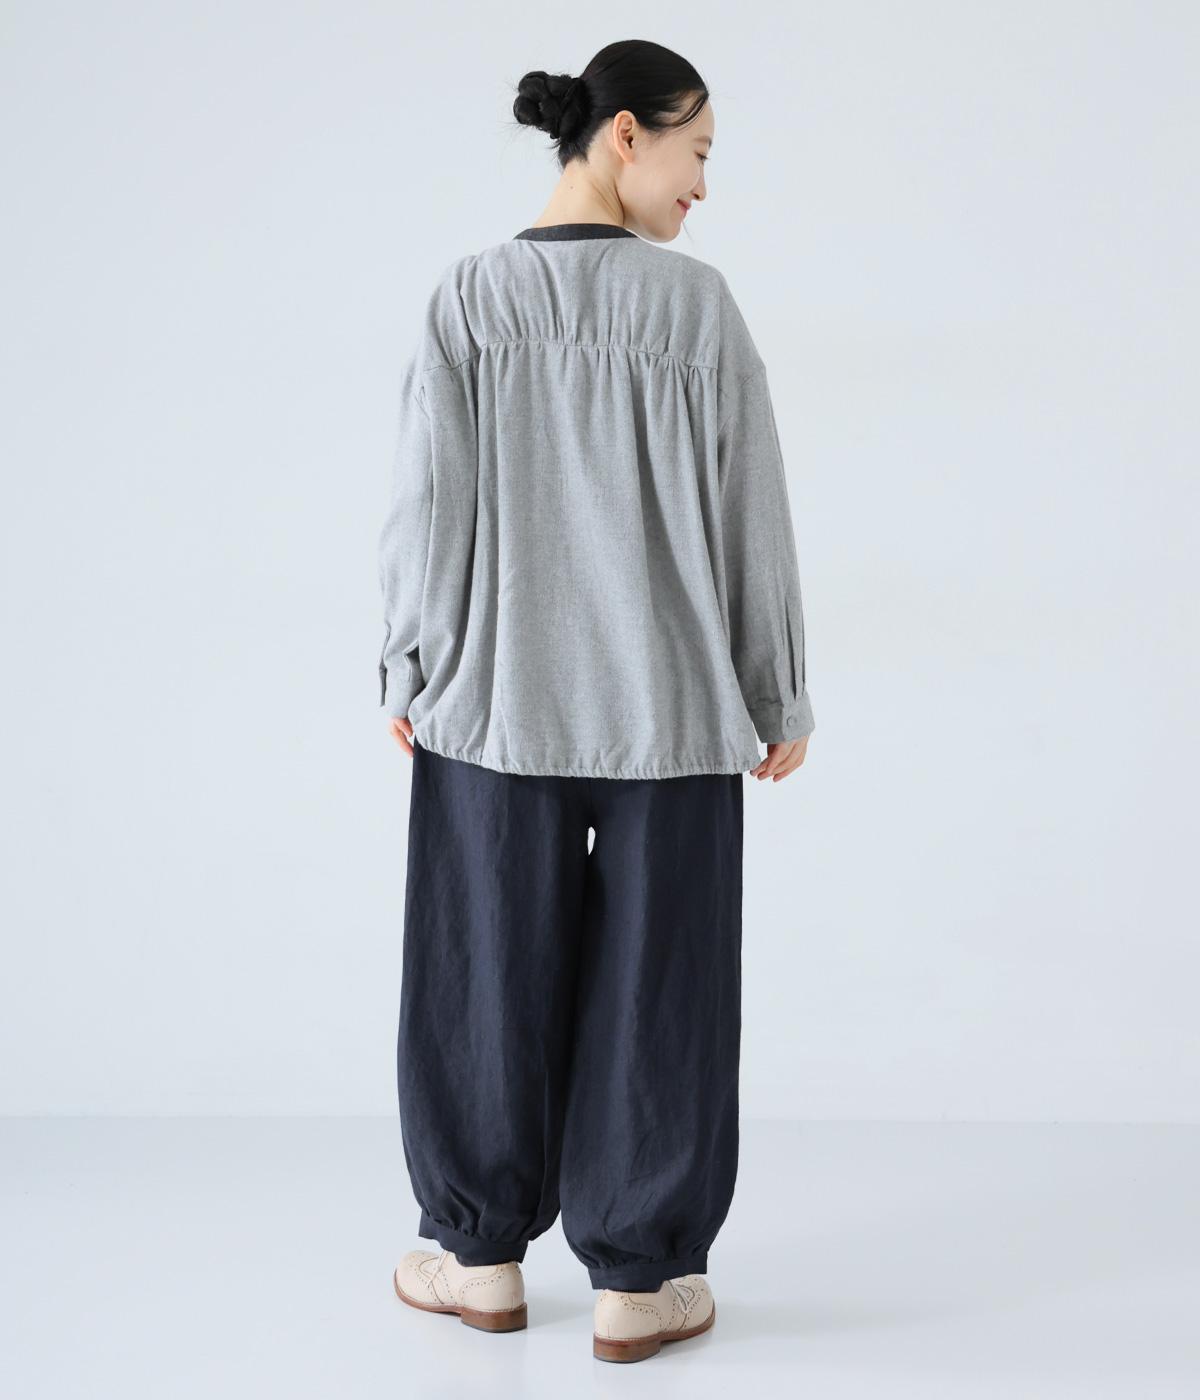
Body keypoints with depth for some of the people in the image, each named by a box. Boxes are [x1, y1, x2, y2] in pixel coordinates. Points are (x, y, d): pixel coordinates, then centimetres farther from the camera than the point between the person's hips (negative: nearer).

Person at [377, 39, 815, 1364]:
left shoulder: (469, 298, -5)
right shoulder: (699, 304, -7)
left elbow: (427, 506, -4)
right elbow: (751, 519, -3)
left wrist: (407, 673, 9)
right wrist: (780, 696, 7)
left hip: (497, 699, 1)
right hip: (668, 707, -1)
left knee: (491, 968, 13)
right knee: (652, 982, 9)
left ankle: (483, 1252, 26)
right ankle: (639, 1279, 19)